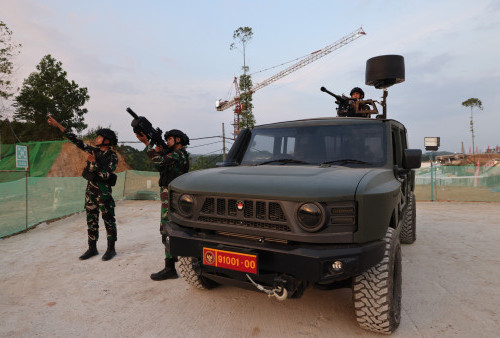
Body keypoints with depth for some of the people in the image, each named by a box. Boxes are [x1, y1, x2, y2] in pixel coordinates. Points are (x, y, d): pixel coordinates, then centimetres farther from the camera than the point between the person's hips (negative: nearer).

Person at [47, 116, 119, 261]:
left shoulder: (113, 157, -10)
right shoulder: (93, 150, 8)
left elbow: (105, 175, -18)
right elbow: (76, 140, 10)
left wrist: (93, 163, -23)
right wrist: (57, 125, 9)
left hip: (103, 192, -7)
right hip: (90, 191, 7)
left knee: (108, 220, -1)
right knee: (91, 220, 11)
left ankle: (111, 249, 9)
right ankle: (92, 248, 22)